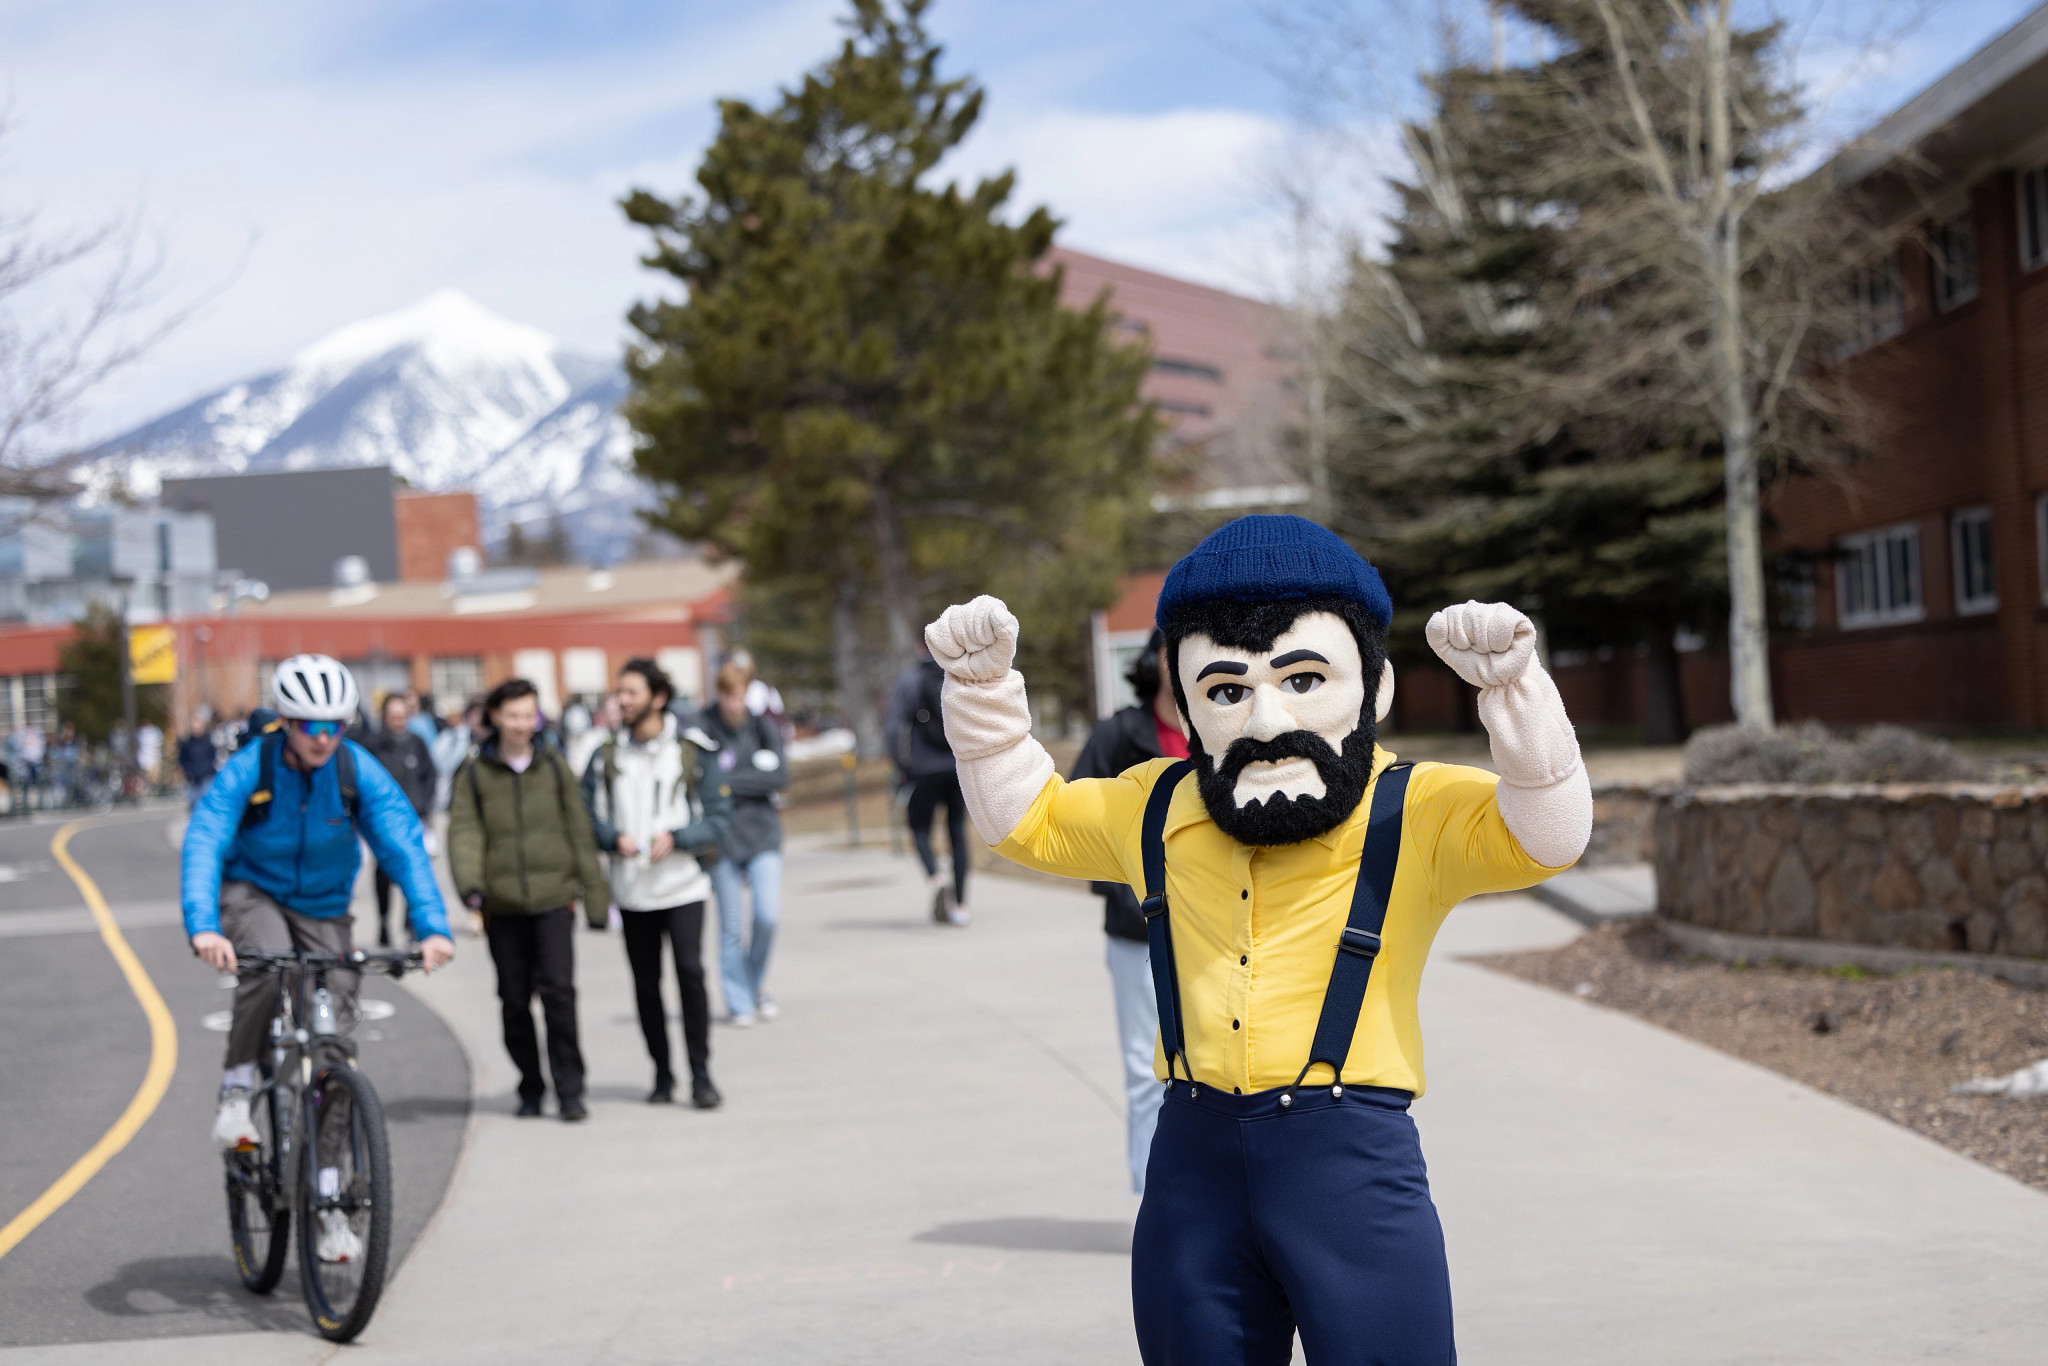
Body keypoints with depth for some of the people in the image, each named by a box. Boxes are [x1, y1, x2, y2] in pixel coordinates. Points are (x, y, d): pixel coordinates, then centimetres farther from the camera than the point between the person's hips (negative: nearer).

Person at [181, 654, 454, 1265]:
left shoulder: (360, 772, -16)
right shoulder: (247, 770, -21)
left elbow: (405, 848, -22)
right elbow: (201, 846, -31)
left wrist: (432, 927, -36)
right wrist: (203, 927, -48)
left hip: (323, 910, 2)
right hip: (252, 895, -2)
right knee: (267, 962, -38)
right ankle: (236, 1092, -17)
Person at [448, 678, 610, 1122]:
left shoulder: (553, 765, 8)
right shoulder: (474, 773, 5)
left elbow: (579, 832, 10)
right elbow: (464, 832, -2)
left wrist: (595, 898, 9)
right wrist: (470, 883, -21)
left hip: (553, 898, -1)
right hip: (502, 903, 1)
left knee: (558, 989, -13)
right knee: (514, 1000, 6)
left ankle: (569, 1090, -6)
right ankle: (531, 1089, 20)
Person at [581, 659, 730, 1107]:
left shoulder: (691, 750, -1)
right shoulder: (606, 754, 6)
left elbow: (718, 817, -2)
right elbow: (588, 814, 7)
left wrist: (675, 838, -17)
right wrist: (614, 838, -12)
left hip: (682, 886, -3)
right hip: (632, 891, 3)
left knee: (690, 973, -13)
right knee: (645, 982, 6)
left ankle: (701, 1074, -5)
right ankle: (662, 1074, 18)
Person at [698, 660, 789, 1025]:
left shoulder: (763, 727, 1)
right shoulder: (703, 728, -6)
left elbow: (780, 777, -7)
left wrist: (730, 781, -13)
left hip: (762, 832, 1)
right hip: (722, 835, -1)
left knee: (768, 915, -9)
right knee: (731, 924, 1)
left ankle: (758, 985, 16)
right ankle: (739, 1003, 13)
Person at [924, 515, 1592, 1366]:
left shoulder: (1413, 816, -4)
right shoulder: (1156, 811, 12)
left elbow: (1547, 832, -20)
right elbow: (1026, 816, 26)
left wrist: (1511, 688, -34)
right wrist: (984, 689, 13)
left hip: (1351, 1162, -5)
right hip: (1193, 1162, 5)